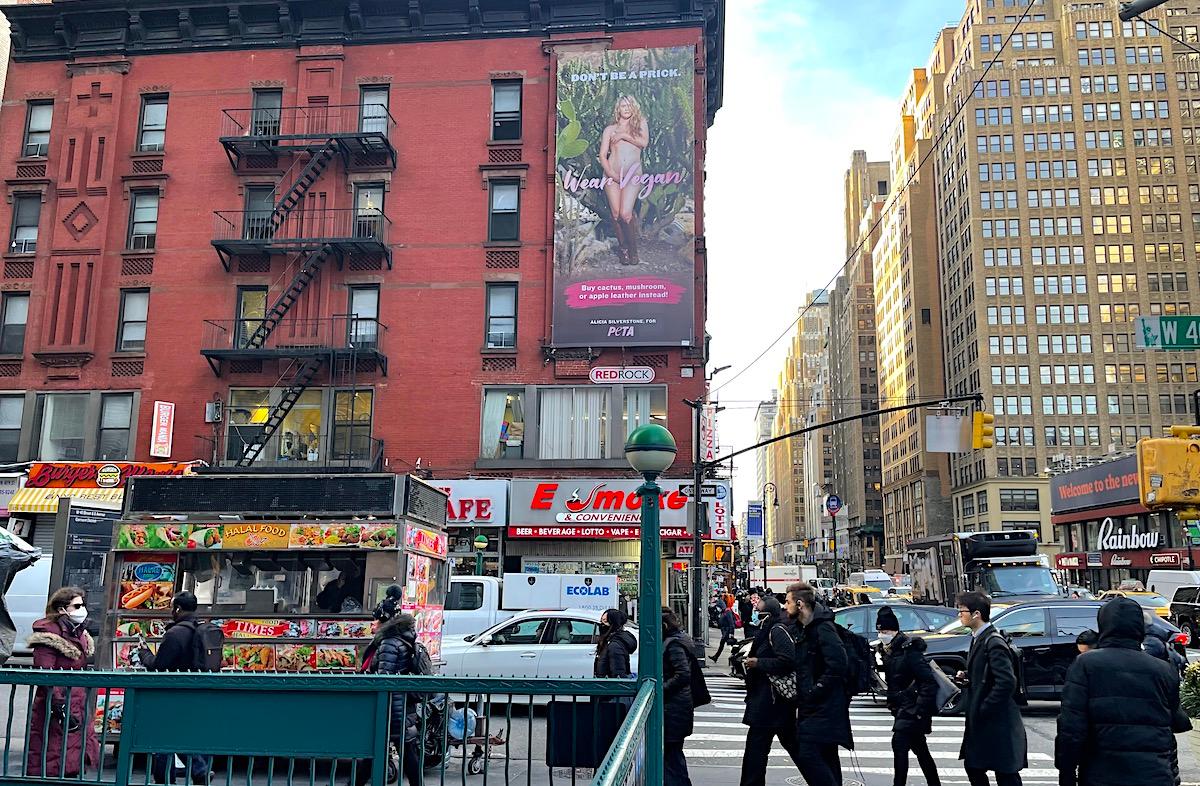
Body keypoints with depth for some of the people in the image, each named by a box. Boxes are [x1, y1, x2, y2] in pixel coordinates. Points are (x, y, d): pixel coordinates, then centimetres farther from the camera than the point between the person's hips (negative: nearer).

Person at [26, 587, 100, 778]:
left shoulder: (80, 634, 13)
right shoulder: (49, 634, -14)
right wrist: (60, 709, -25)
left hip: (79, 707, 8)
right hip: (58, 709, -8)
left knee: (74, 762, 13)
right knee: (53, 765, -2)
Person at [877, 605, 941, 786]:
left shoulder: (909, 651, -18)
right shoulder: (888, 651, 8)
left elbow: (929, 681, -21)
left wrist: (921, 709, -21)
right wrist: (892, 702, 9)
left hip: (912, 708, -9)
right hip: (902, 708, 9)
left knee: (899, 744, -15)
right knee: (920, 749, 17)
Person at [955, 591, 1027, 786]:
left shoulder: (993, 642, -19)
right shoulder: (978, 638, 11)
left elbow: (1006, 682, -27)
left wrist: (984, 709, -20)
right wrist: (967, 677, 2)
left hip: (998, 722, -10)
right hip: (980, 721, 10)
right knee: (973, 767, 16)